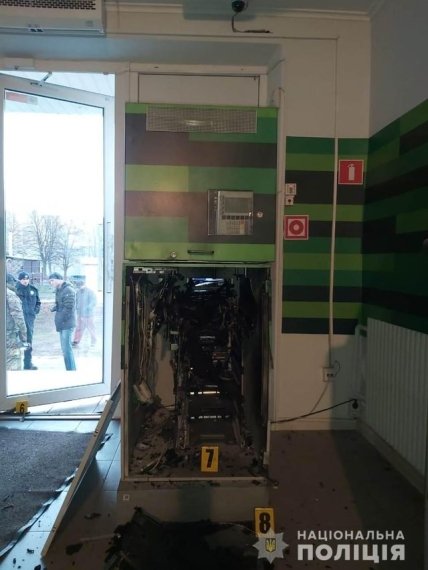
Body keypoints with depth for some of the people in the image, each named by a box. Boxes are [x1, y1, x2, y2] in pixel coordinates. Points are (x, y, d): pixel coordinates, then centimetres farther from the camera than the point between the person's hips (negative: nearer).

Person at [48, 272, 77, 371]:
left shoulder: (68, 290, -15)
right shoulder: (59, 290, 15)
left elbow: (68, 308, -20)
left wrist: (60, 319, -14)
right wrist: (55, 307, 3)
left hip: (67, 324, -10)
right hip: (62, 324, 10)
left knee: (66, 348, -9)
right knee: (65, 348, 15)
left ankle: (71, 369, -3)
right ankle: (71, 369, 24)